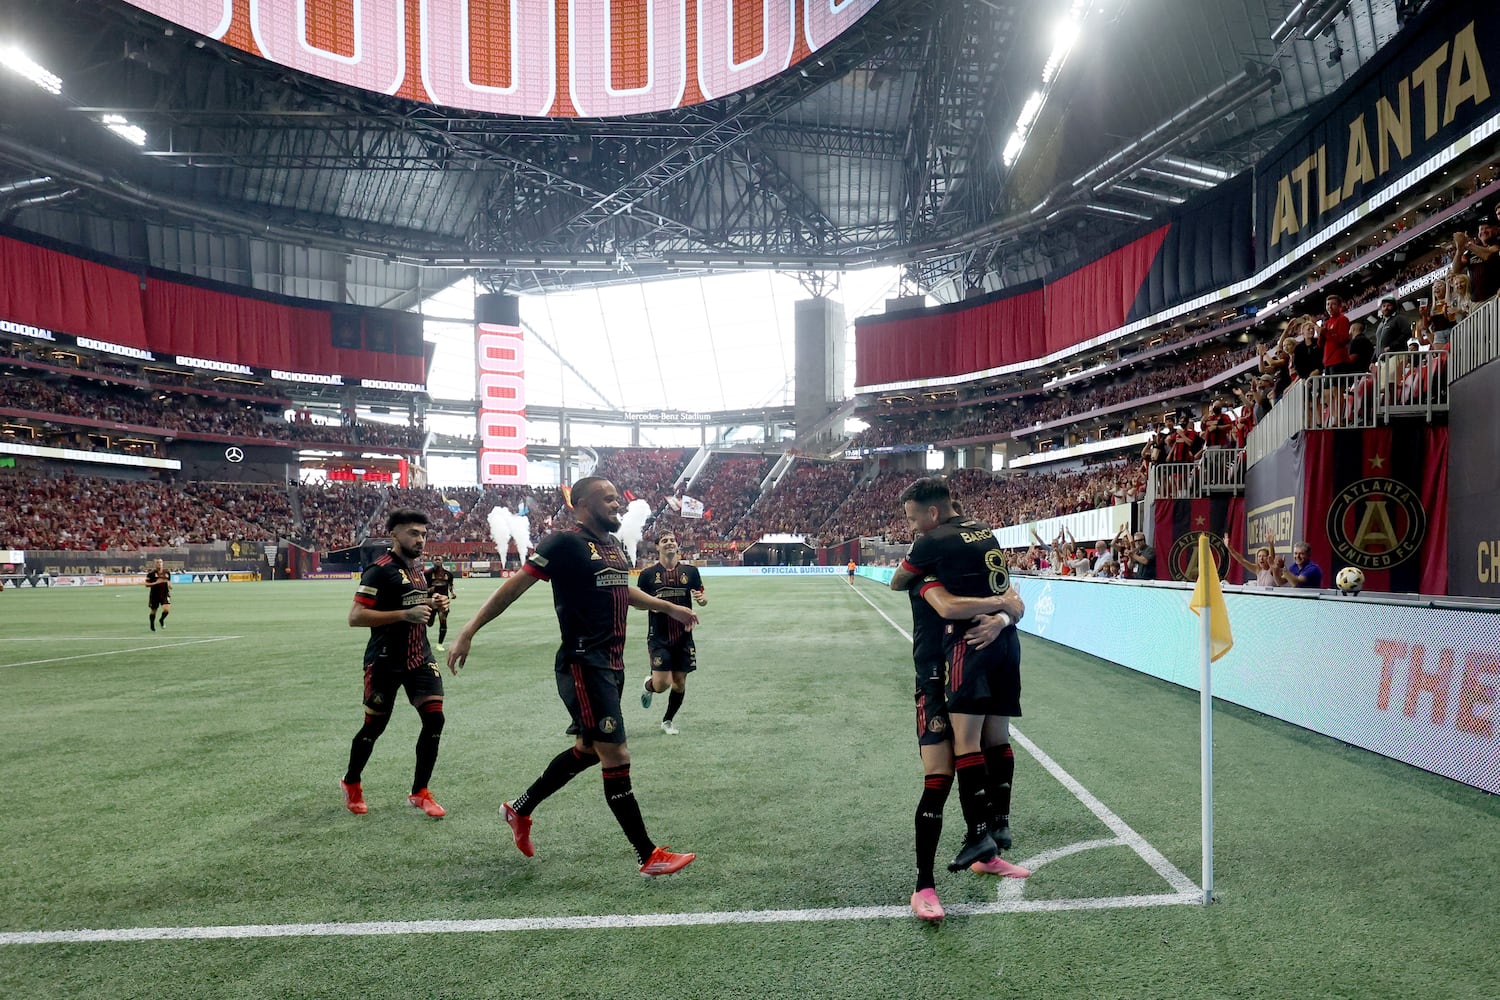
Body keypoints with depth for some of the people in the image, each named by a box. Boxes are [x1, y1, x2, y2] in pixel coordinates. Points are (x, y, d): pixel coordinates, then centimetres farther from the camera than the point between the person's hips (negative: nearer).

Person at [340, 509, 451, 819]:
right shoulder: (380, 570, -14)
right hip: (385, 662, -6)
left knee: (434, 719, -4)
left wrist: (432, 604, 4)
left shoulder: (419, 567, 11)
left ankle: (419, 792, 10)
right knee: (374, 725, 7)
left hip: (420, 657, 7)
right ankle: (351, 783, 34)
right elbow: (355, 617, -21)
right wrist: (406, 614, -26)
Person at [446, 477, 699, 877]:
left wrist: (669, 608, 41)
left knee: (588, 749, 19)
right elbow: (514, 586, -13)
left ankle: (519, 809, 38)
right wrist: (468, 632, -16)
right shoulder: (565, 543, -12)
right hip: (584, 667, -10)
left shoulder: (614, 546, 13)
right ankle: (649, 856, 4)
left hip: (612, 665, 10)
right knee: (616, 756, -5)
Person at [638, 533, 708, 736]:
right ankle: (648, 685, 26)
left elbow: (702, 598, 9)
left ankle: (668, 720, 31)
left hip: (683, 635, 3)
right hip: (659, 636, -2)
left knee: (680, 683, 9)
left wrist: (702, 599, -15)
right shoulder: (648, 573, -3)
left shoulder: (690, 570, 1)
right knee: (662, 684, -11)